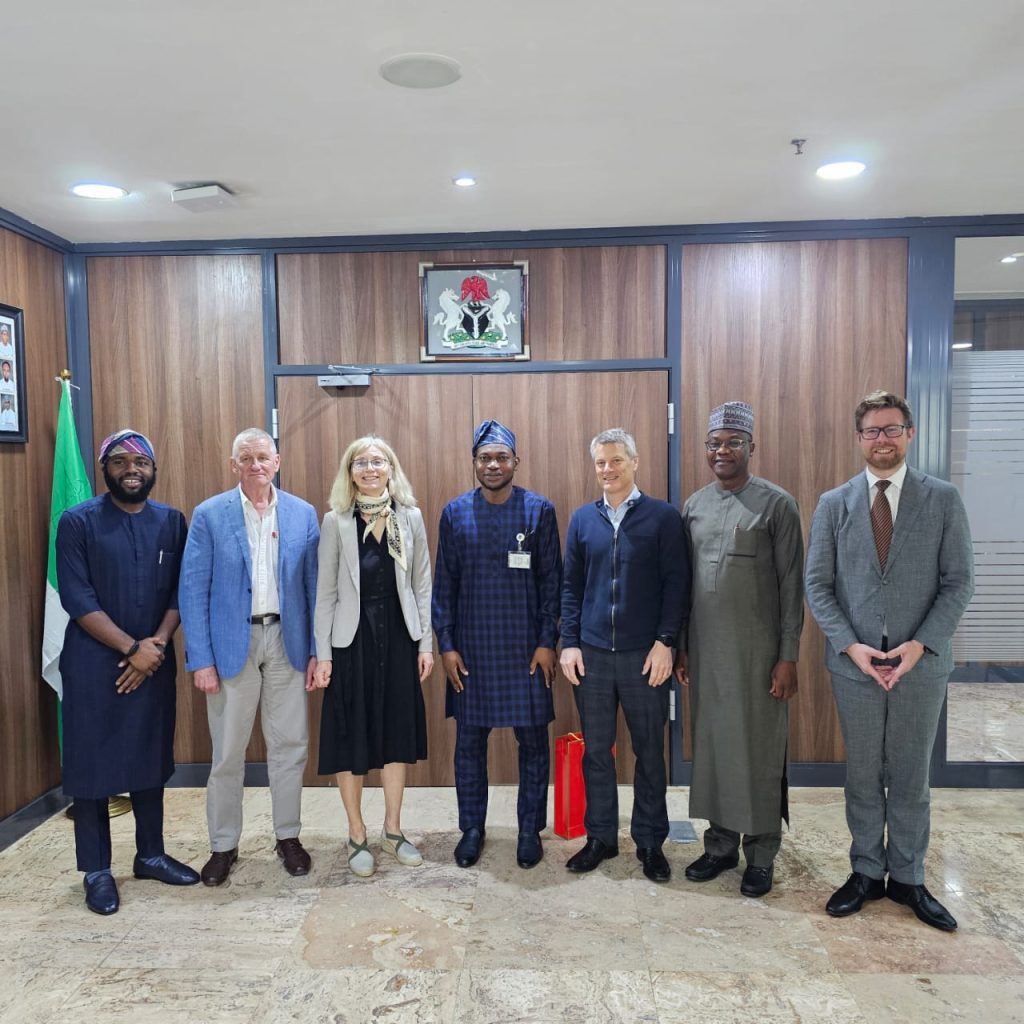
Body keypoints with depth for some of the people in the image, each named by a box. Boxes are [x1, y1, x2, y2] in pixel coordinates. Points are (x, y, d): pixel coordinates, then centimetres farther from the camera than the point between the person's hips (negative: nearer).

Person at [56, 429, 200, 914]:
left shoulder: (171, 521, 5)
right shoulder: (78, 522, -5)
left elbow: (180, 592, 3)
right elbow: (77, 598, -11)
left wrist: (156, 645, -10)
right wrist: (130, 647, -16)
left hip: (154, 662, 3)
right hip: (93, 662, -3)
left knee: (151, 760, 12)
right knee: (91, 764, 5)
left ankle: (150, 854, 28)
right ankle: (96, 870, 19)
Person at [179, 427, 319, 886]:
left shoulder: (303, 513, 2)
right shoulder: (209, 515, -2)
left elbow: (314, 585, 4)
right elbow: (193, 590, -4)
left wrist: (317, 650, 0)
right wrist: (201, 659, -8)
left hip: (287, 641, 2)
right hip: (231, 643, -1)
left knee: (290, 745, 10)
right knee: (227, 752, 9)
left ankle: (287, 836, 28)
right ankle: (223, 845, 26)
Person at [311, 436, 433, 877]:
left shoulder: (410, 517, 2)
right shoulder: (335, 521, -4)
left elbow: (422, 585, 5)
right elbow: (325, 592, -3)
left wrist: (426, 643, 1)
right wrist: (322, 653, -6)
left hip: (399, 637, 2)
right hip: (352, 639, -2)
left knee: (398, 731, 11)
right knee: (352, 736, 6)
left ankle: (392, 830, 28)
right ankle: (357, 836, 23)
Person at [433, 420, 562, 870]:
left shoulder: (539, 510, -1)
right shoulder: (454, 512, 3)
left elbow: (551, 580, 0)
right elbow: (443, 584, 4)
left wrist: (547, 641, -5)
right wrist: (446, 644, -1)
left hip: (525, 647, -1)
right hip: (470, 647, 1)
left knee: (533, 739, 7)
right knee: (469, 740, 10)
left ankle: (530, 829, 24)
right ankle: (471, 828, 27)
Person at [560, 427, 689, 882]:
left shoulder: (662, 516, -2)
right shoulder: (582, 518, 7)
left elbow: (676, 583, -4)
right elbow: (570, 585, 8)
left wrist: (665, 642, -10)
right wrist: (569, 643, 1)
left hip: (645, 655, -2)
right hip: (592, 654, 3)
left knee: (649, 751, 9)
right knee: (595, 750, 11)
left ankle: (650, 841, 25)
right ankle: (600, 836, 27)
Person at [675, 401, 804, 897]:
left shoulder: (777, 504, -6)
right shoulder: (694, 505, 8)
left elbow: (792, 586, -6)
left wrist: (788, 656, -10)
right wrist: (681, 646, 10)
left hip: (757, 651, -4)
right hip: (705, 650, 4)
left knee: (759, 750, 4)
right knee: (711, 744, 11)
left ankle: (761, 856, 21)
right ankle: (721, 843, 28)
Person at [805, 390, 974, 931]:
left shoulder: (943, 499, -1)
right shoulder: (833, 504, 1)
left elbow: (958, 581, -3)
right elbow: (818, 585, 0)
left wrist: (921, 644, -14)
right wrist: (850, 645, -11)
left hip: (921, 664, 0)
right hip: (853, 664, 1)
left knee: (910, 776, 13)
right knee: (863, 776, 13)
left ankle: (907, 878, 29)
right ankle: (866, 872, 28)